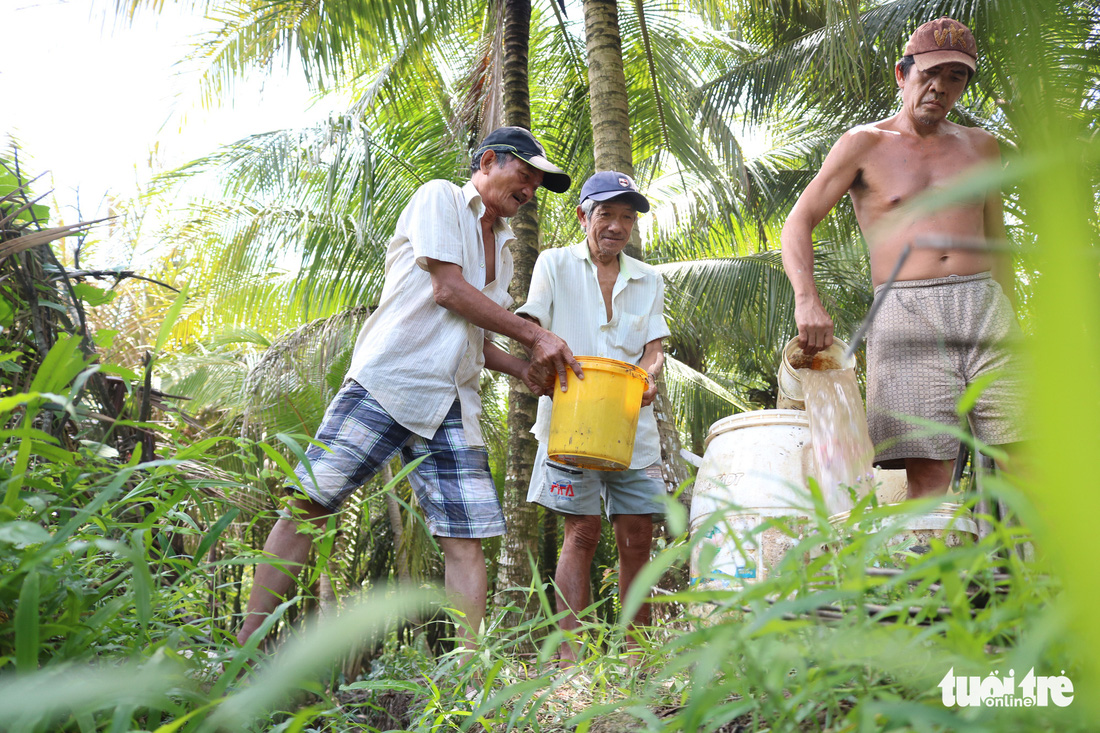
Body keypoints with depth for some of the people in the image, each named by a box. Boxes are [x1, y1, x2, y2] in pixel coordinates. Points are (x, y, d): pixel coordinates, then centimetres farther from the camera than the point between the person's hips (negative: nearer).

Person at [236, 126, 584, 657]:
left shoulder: (502, 246, 25)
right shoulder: (439, 198, 6)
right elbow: (447, 289, -8)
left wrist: (524, 369, 9)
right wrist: (536, 336, -4)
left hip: (450, 404, 6)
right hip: (388, 378, -6)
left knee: (467, 537, -3)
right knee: (309, 503, -8)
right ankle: (243, 645, 3)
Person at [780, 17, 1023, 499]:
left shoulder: (980, 146, 20)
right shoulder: (864, 145, 8)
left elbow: (995, 239, 25)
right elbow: (798, 223, -1)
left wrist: (1007, 316, 18)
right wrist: (807, 299, -18)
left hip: (984, 307, 4)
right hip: (905, 314, -4)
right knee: (927, 474, -10)